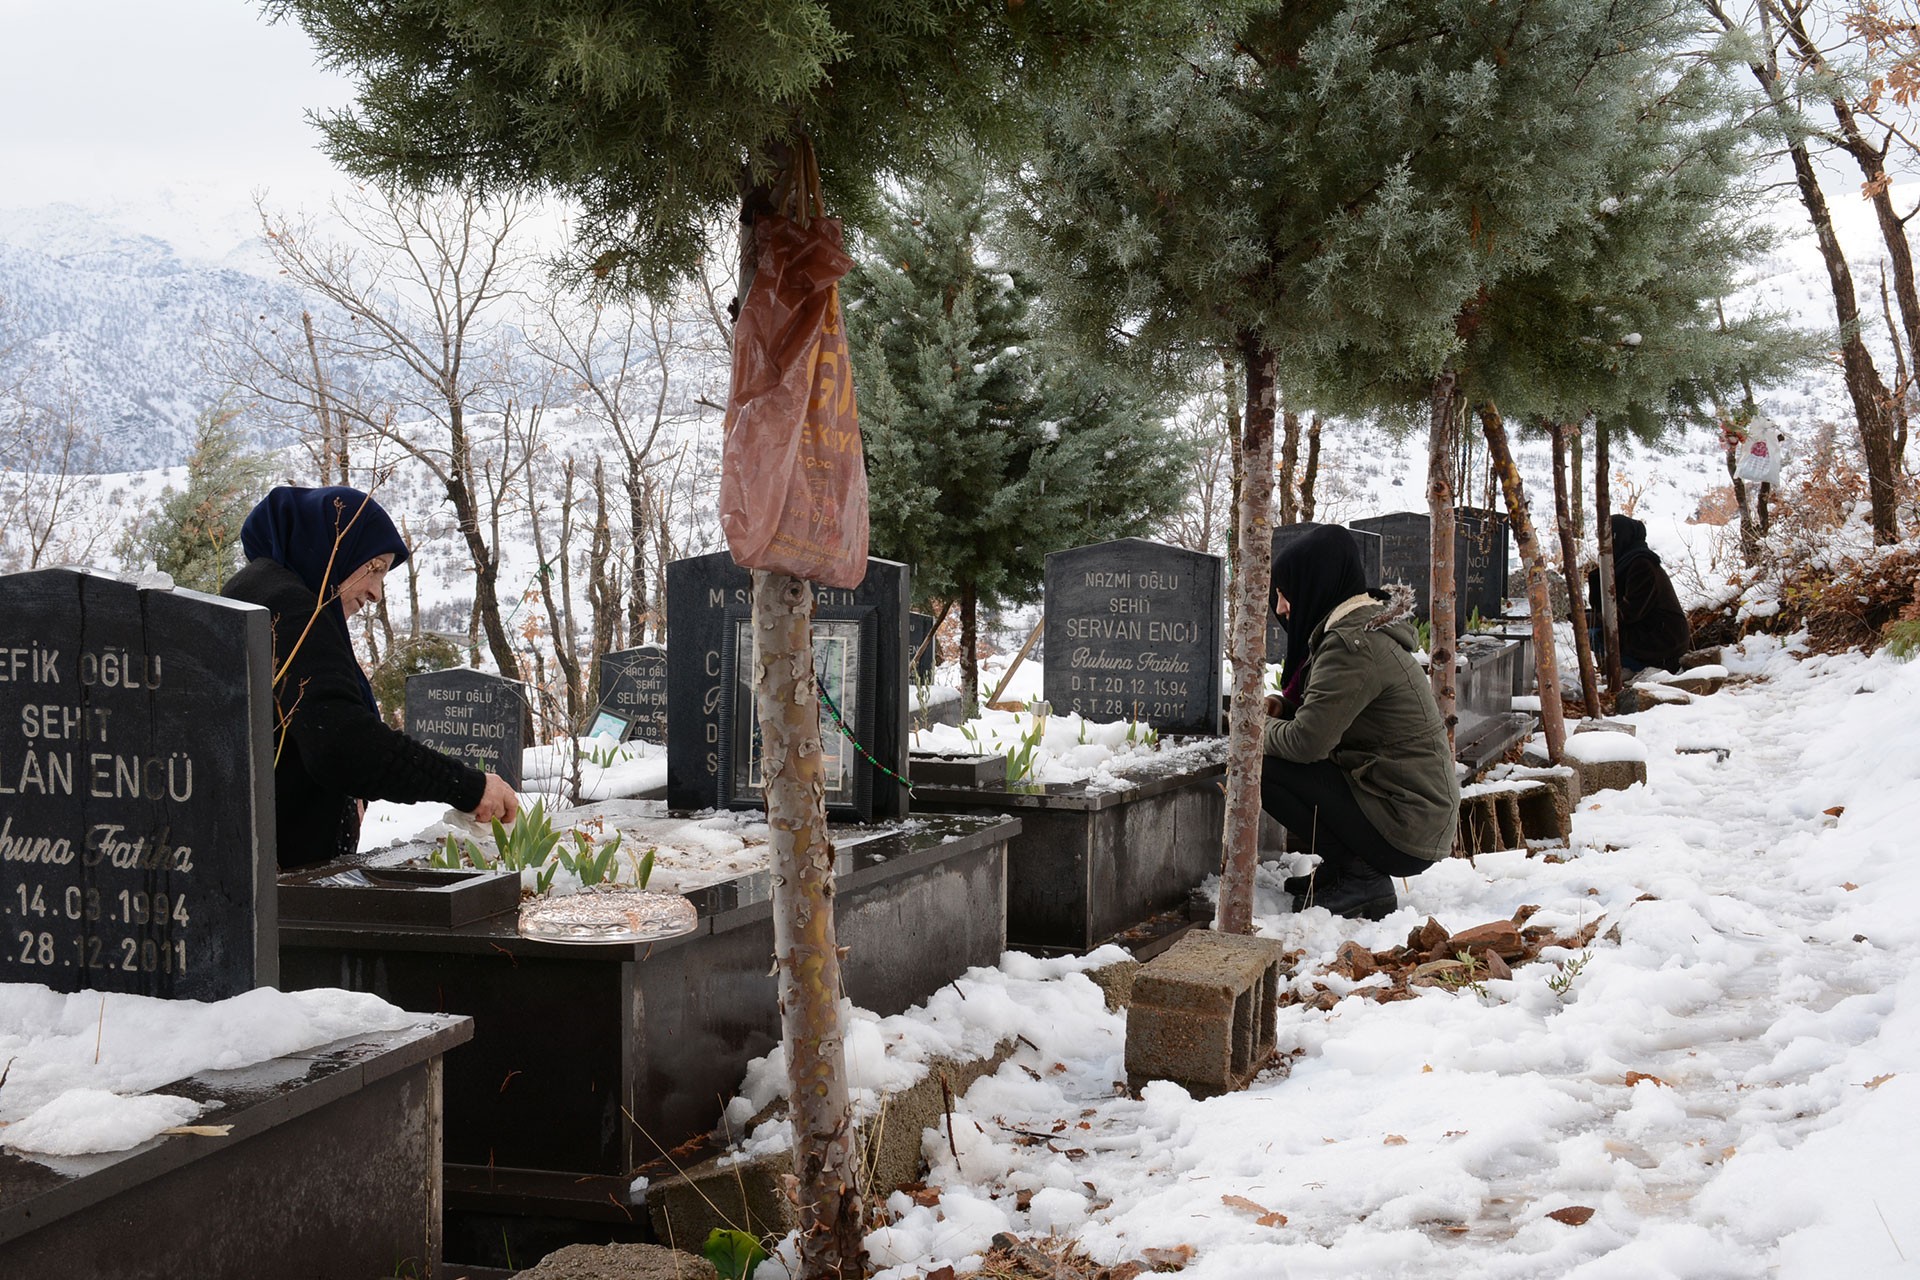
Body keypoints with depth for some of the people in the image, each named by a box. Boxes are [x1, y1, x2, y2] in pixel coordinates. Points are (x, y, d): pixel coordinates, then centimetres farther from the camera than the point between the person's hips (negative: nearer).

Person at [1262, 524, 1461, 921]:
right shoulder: (1370, 627, 12)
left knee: (1264, 769, -13)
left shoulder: (1353, 645, -19)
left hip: (1405, 834, -10)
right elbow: (1325, 711, 24)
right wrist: (1278, 707, 5)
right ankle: (1346, 868, 13)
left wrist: (1262, 734, -4)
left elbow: (1307, 740, -24)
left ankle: (1360, 877, -6)